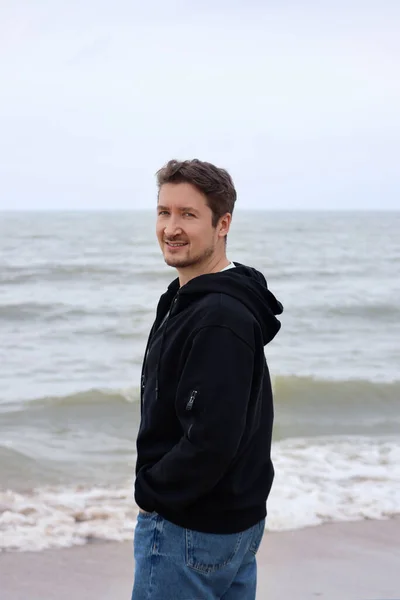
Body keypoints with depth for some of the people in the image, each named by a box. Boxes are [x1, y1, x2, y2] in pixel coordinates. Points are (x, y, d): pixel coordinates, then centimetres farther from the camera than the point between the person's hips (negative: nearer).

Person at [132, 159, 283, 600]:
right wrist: (153, 485, 11)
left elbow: (212, 440, -29)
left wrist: (151, 492, -15)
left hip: (190, 529, -10)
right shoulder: (187, 299, 10)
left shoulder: (218, 321, -24)